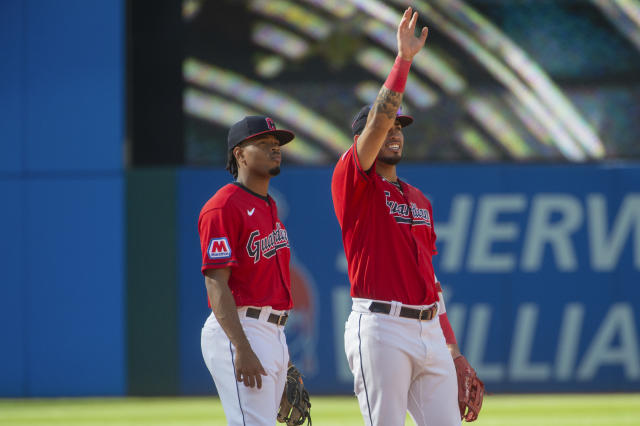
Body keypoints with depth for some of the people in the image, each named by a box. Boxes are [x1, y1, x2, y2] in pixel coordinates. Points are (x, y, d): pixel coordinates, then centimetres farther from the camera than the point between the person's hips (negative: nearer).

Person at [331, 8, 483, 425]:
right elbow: (378, 120, -16)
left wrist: (455, 354, 18)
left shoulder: (420, 201, 21)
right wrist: (403, 59, -17)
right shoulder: (352, 183, 1)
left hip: (430, 331, 7)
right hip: (381, 329, -7)